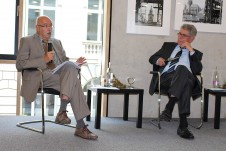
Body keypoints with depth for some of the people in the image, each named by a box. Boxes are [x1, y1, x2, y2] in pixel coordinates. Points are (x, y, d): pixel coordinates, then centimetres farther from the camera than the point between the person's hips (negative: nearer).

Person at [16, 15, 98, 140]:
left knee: (71, 66, -31)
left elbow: (65, 62, 26)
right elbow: (19, 64, -2)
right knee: (74, 83, -31)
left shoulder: (57, 42, 29)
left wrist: (75, 64, 1)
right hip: (41, 76, -5)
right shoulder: (27, 41, 11)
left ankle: (62, 110, -33)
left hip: (60, 75, 6)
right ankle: (80, 127, -31)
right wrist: (43, 60, -14)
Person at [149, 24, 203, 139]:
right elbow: (152, 58, 30)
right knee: (185, 83, -37)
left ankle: (169, 108, -46)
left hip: (185, 79, 0)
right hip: (165, 78, 0)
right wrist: (158, 59, 6)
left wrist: (191, 51, 4)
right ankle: (183, 125, -46)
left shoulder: (196, 54, 26)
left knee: (182, 68, -39)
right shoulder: (168, 46, 32)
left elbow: (198, 70, 7)